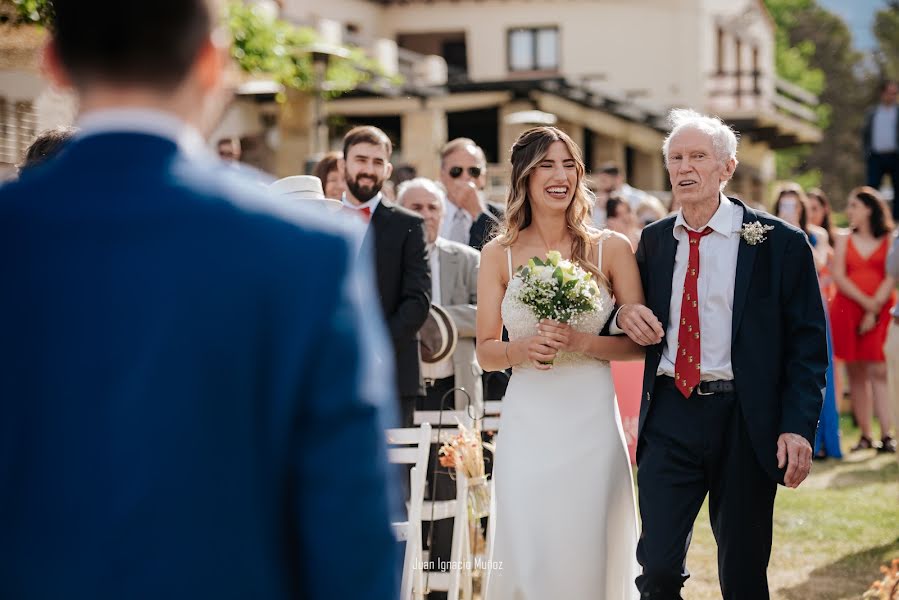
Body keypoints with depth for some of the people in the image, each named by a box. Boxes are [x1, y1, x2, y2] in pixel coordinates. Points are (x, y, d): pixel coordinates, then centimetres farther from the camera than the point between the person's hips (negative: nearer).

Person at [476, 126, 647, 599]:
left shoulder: (611, 249, 2)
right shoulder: (498, 255, 4)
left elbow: (639, 342, 1)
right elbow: (485, 352, 6)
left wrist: (580, 342, -14)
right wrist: (524, 348, -14)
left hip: (592, 421, 0)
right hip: (527, 423, 0)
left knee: (588, 555, 2)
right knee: (525, 558, -3)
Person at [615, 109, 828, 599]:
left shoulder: (779, 243, -3)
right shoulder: (654, 241, 9)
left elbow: (807, 343, -4)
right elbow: (639, 323, 21)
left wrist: (799, 427, -14)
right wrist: (626, 316, -3)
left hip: (744, 423, -3)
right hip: (669, 417, 3)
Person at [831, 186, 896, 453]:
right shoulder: (844, 241, 14)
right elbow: (839, 276, 3)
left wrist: (874, 311, -12)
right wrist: (865, 301, -9)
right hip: (848, 310, 3)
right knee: (856, 373, 0)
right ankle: (865, 435, 3)